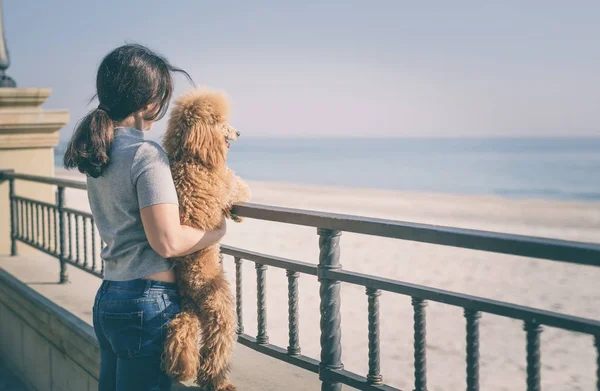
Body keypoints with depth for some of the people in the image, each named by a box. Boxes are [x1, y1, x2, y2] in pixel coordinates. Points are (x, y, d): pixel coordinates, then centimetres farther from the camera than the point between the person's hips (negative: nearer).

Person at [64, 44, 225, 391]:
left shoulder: (100, 151, 9)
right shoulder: (147, 154, -17)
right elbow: (168, 242, -22)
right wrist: (219, 231, -4)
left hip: (107, 298, 9)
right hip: (148, 302, -9)